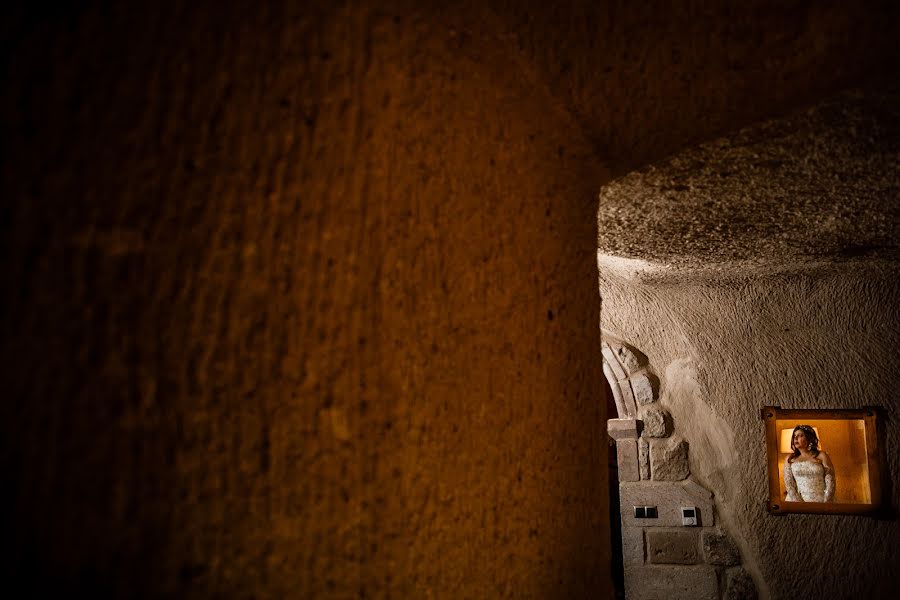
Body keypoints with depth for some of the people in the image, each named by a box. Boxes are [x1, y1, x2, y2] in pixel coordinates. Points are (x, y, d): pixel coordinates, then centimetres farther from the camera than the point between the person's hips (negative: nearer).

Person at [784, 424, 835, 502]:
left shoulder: (821, 456, 8)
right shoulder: (790, 459, 12)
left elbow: (830, 482, 2)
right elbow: (789, 484, 2)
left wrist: (826, 502, -10)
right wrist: (798, 501, -12)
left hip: (820, 500, -1)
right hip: (796, 500, 1)